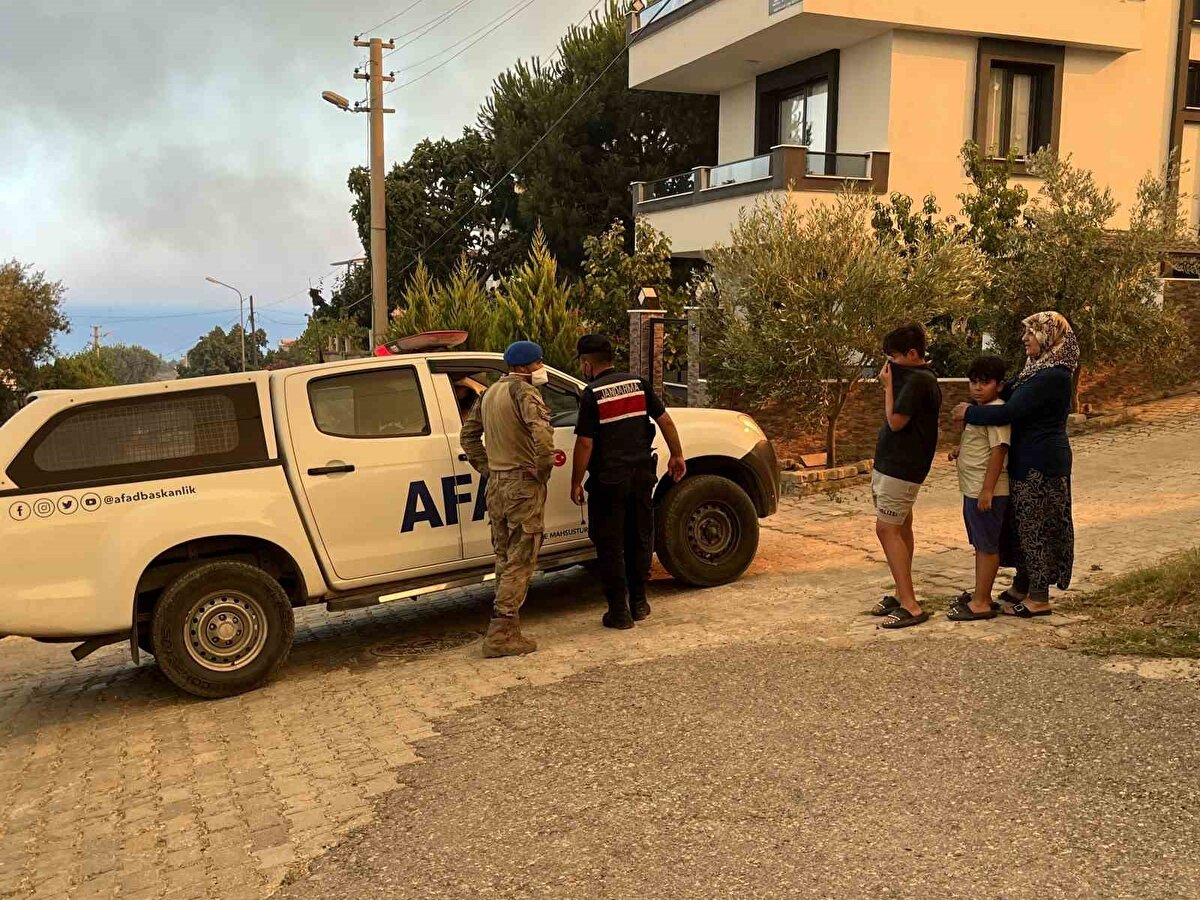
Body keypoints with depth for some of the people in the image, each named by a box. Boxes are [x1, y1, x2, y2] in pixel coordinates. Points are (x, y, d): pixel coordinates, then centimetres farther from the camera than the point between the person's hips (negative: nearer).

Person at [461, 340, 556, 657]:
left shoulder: (490, 393, 15)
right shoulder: (524, 392, -13)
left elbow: (469, 433, 23)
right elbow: (542, 436, -27)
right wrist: (544, 470, -13)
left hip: (496, 485, 8)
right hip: (523, 484, -8)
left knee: (505, 559, 17)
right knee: (520, 562, -3)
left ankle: (506, 628, 24)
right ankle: (501, 636, -3)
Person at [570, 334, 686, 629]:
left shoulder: (592, 394, -11)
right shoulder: (637, 383, 4)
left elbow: (585, 443, -14)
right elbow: (665, 420, 5)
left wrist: (576, 483, -6)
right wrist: (677, 455, 16)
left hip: (608, 480, -5)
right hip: (642, 476, 5)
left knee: (610, 546, 5)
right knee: (639, 539, 17)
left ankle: (619, 610, 7)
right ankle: (639, 602, 25)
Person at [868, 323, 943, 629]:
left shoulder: (916, 380, -18)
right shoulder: (921, 378, 14)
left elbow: (896, 421, -20)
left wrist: (888, 385, -12)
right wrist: (892, 384, 7)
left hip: (901, 467, -11)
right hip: (894, 464, 11)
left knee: (887, 529, -12)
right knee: (900, 529, 14)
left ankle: (910, 606, -13)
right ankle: (902, 595, 22)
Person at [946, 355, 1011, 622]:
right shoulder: (979, 409, 14)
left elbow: (998, 450, -23)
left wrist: (987, 490, -25)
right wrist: (960, 449, 8)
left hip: (986, 492, -10)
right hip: (972, 490, 10)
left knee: (987, 546, -2)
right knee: (980, 545, 18)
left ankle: (981, 604, 3)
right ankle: (980, 594, 28)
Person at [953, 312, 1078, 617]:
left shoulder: (1052, 377, -21)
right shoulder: (1038, 370, 11)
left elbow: (1009, 412, -26)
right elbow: (1005, 395, 14)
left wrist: (969, 413, -14)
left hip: (1041, 465, -10)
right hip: (1029, 461, 10)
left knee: (1036, 526, 0)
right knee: (1025, 524, 17)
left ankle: (1039, 599, 12)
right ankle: (1021, 588, 30)